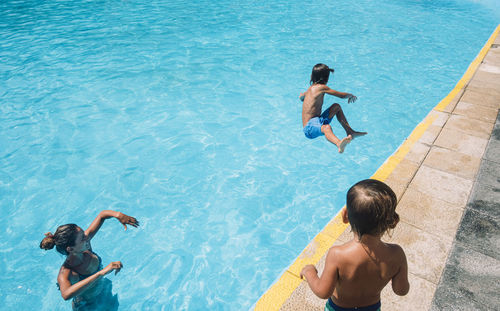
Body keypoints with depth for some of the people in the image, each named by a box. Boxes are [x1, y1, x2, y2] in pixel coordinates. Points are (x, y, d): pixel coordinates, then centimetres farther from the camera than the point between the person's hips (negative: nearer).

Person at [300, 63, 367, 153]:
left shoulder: (311, 88, 18)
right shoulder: (321, 87, -9)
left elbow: (301, 97, 43)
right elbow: (342, 95, -5)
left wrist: (303, 94, 66)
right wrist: (351, 95, 17)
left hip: (317, 122, 10)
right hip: (310, 127, -10)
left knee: (336, 106, 20)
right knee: (326, 127, -43)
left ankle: (350, 132, 18)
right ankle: (339, 144, -77)